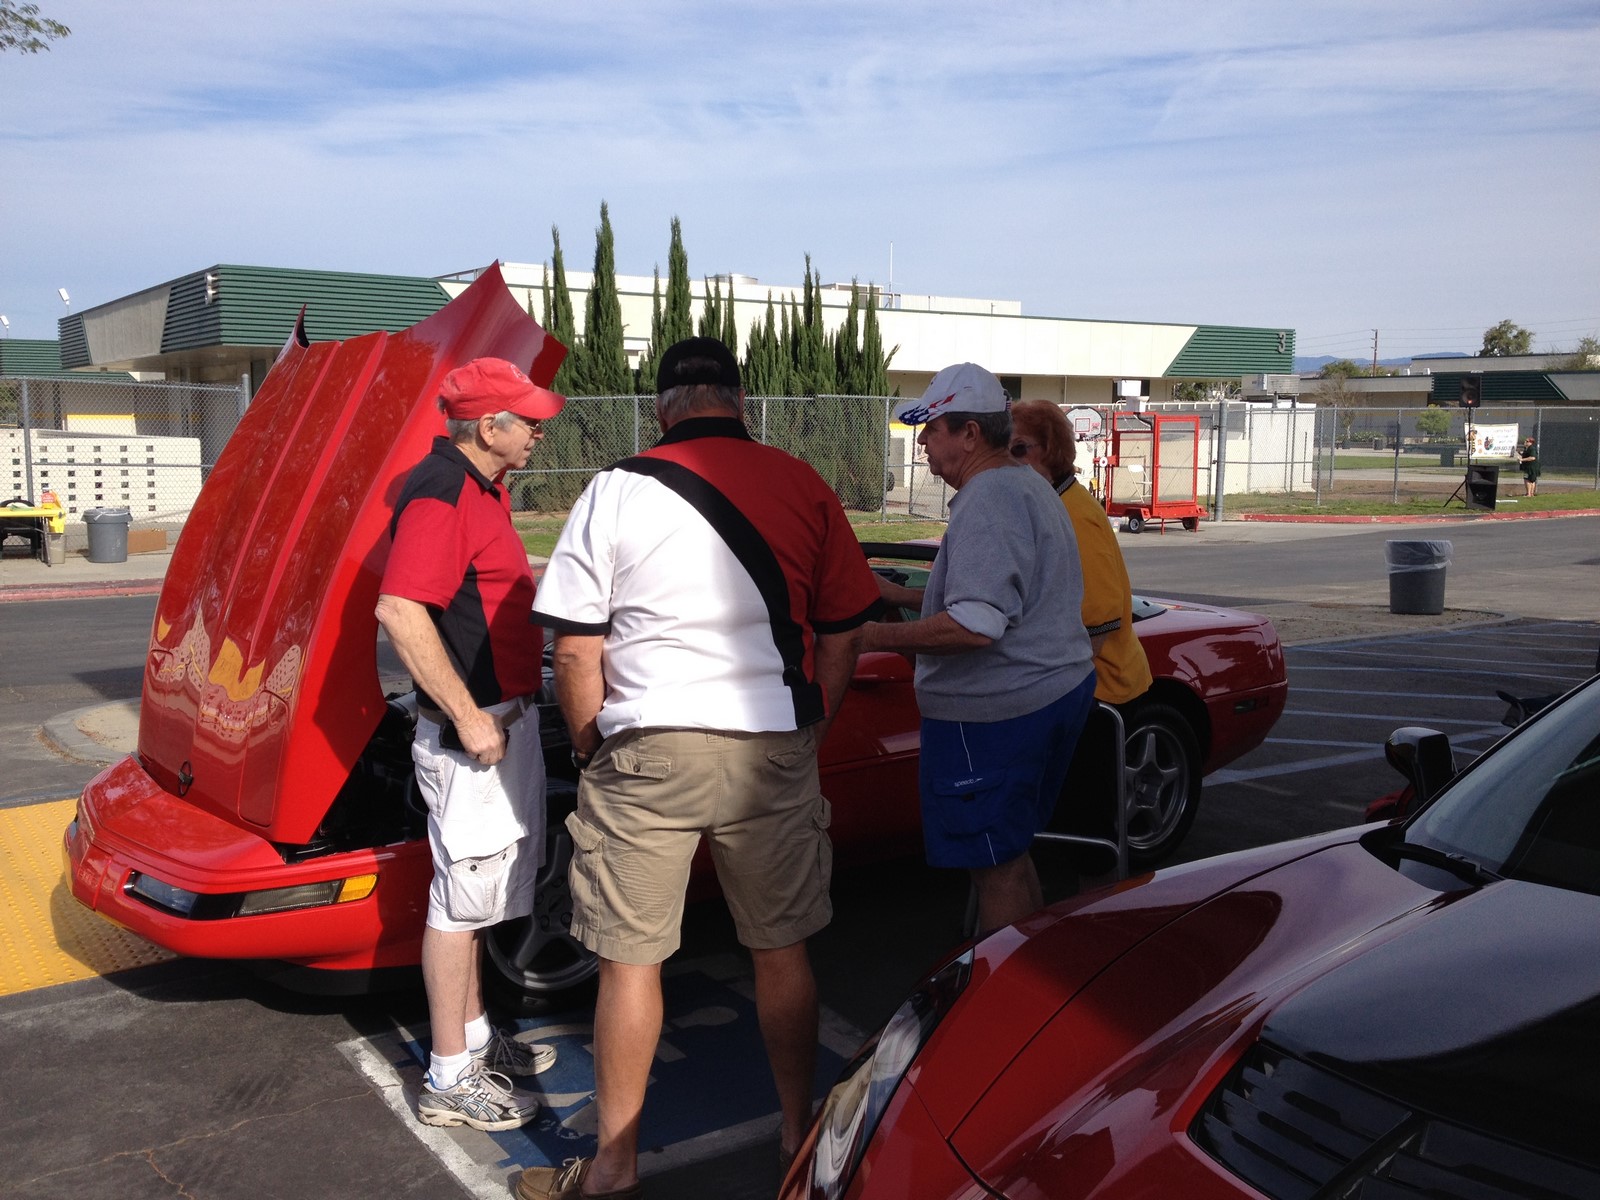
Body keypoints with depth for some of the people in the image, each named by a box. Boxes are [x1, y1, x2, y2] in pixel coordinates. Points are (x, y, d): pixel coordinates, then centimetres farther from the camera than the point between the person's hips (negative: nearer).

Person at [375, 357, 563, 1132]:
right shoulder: (441, 495, -20)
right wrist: (468, 717, -27)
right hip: (472, 728, -11)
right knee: (462, 895, -2)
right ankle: (450, 1080, 10)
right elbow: (399, 611, -29)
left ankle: (473, 1034, 35)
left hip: (507, 716, 11)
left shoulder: (482, 488, 13)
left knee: (483, 888, 20)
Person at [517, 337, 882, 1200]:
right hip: (773, 754, 2)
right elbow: (843, 633, 6)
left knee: (630, 962, 9)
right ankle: (798, 1129, 31)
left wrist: (592, 751, 9)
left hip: (648, 751, -2)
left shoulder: (617, 490, -3)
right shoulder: (802, 487, 3)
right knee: (782, 951, 16)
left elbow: (575, 649, -4)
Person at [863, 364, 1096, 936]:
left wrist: (877, 637, -21)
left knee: (994, 864, 0)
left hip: (996, 713, -11)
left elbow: (976, 625, -28)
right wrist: (900, 594, 21)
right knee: (1010, 853, 22)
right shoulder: (1028, 486, 15)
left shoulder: (987, 499, -20)